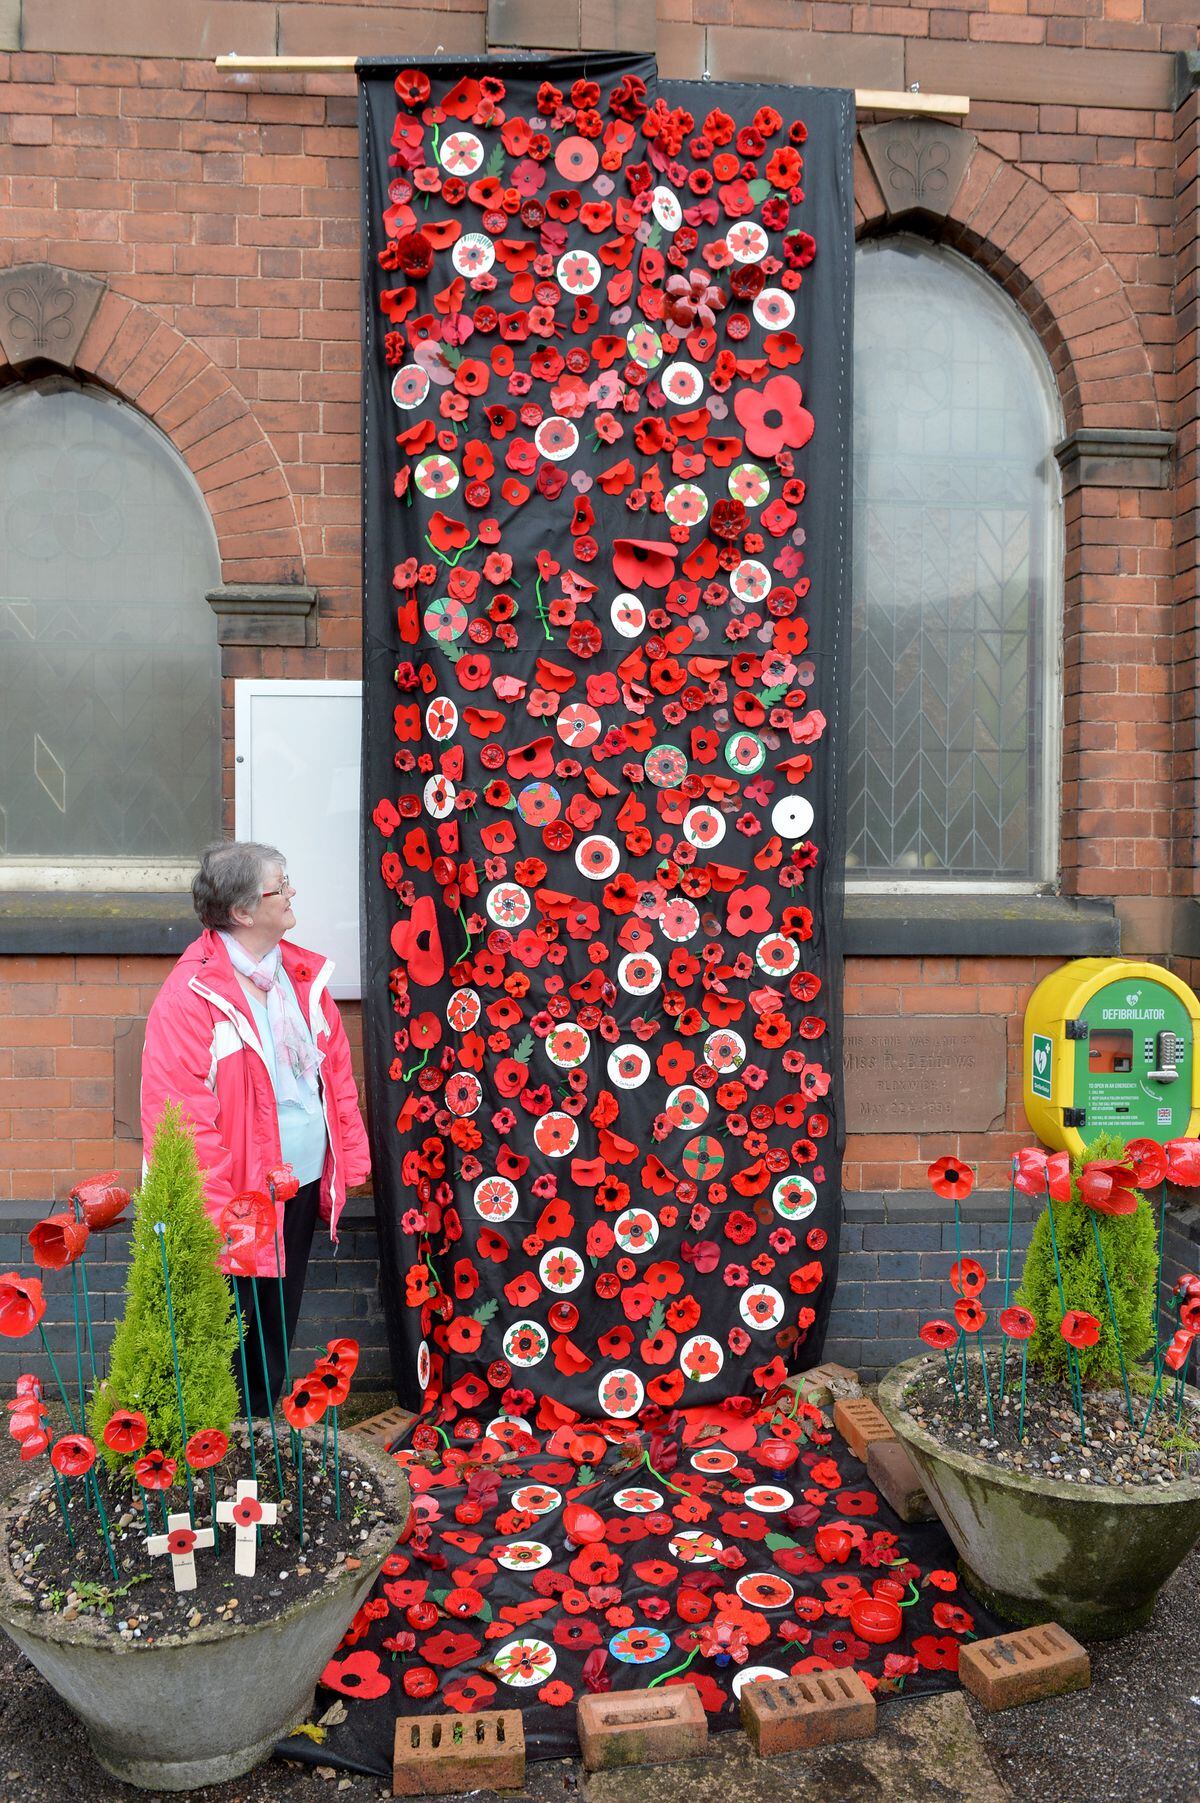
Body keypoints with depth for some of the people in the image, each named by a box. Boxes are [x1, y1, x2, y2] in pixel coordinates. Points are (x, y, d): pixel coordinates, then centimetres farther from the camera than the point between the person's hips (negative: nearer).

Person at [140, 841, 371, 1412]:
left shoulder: (302, 973, 5)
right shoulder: (191, 993, -18)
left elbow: (336, 1067, 11)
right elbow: (181, 1108, -19)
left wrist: (350, 1152, 9)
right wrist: (212, 1210, -20)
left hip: (304, 1185, 7)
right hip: (239, 1195, -6)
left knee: (279, 1323, 21)